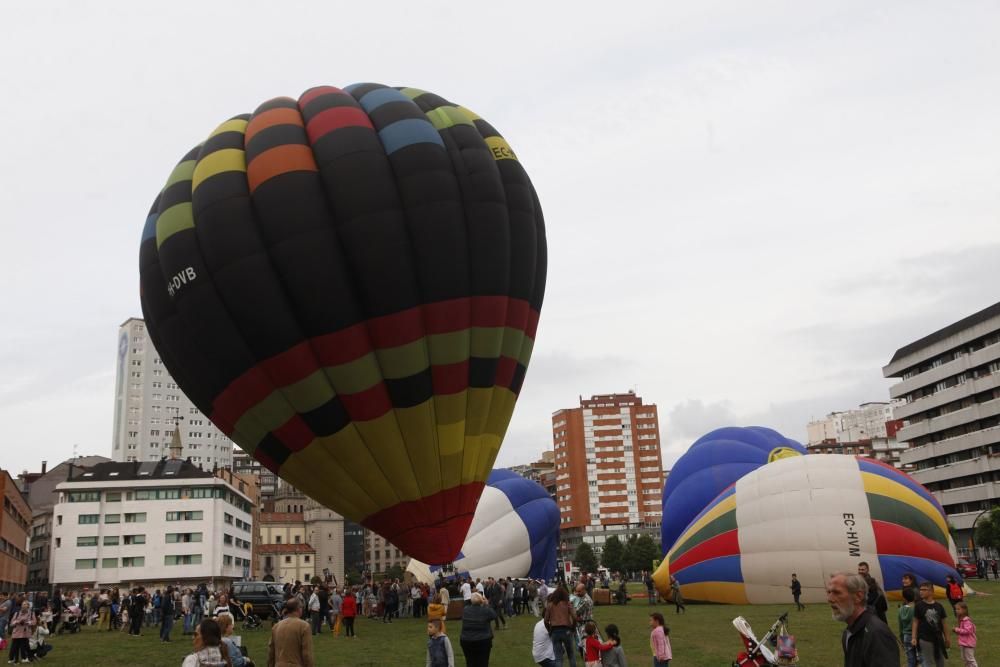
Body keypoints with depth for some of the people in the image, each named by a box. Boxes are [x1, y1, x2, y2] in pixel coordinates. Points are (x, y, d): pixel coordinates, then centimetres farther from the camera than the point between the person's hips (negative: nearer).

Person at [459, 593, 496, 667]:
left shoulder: (465, 610, -3)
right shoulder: (486, 610, -14)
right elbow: (494, 616, 3)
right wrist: (486, 605, 7)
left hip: (466, 641, 3)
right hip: (483, 641, -3)